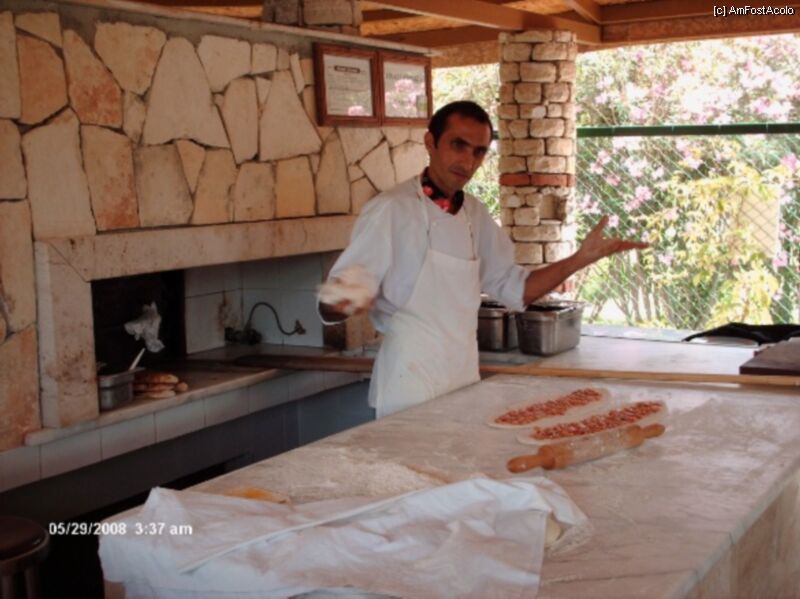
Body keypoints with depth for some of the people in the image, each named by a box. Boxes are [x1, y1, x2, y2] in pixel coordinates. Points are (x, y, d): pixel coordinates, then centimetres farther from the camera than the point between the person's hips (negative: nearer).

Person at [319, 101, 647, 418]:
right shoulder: (390, 210, -14)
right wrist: (347, 303, -39)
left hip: (465, 377, 7)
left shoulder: (475, 215, 8)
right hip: (411, 383, -7)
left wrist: (580, 259, 3)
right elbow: (330, 305, -15)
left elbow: (512, 287, 15)